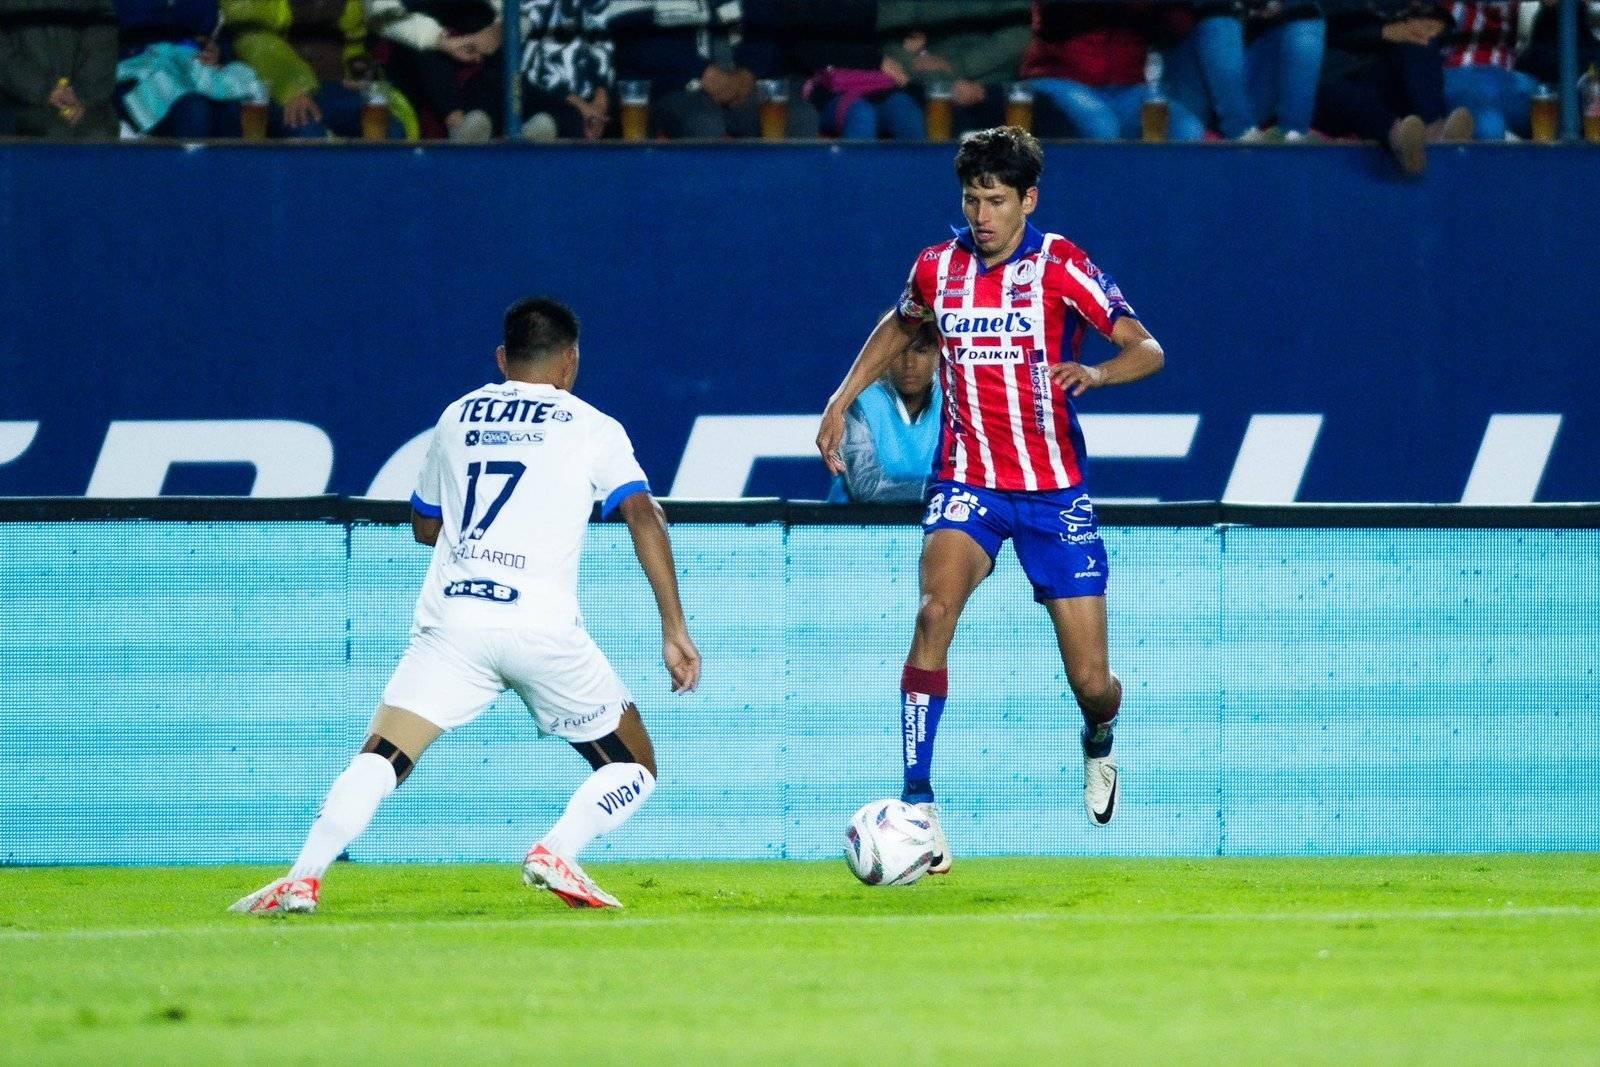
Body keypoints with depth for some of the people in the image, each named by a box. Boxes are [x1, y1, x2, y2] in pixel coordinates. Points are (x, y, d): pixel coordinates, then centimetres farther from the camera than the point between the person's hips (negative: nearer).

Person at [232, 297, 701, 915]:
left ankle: (303, 879, -24)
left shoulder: (458, 417, 21)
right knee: (633, 767, 12)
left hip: (452, 620, 2)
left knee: (382, 757, -3)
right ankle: (557, 853, -13)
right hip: (543, 626, -2)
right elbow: (644, 517, -1)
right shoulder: (592, 428, 11)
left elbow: (425, 525, 30)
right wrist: (675, 631, -3)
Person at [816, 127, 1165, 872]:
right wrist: (842, 400, 14)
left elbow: (1147, 350, -11)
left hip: (1055, 491, -1)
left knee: (1091, 682, 0)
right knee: (936, 608, -29)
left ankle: (1098, 744, 40)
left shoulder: (1058, 266, -8)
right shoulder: (936, 269, 1)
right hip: (966, 482, 1)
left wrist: (1097, 372, -32)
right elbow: (898, 328, 24)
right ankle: (917, 804, -29)